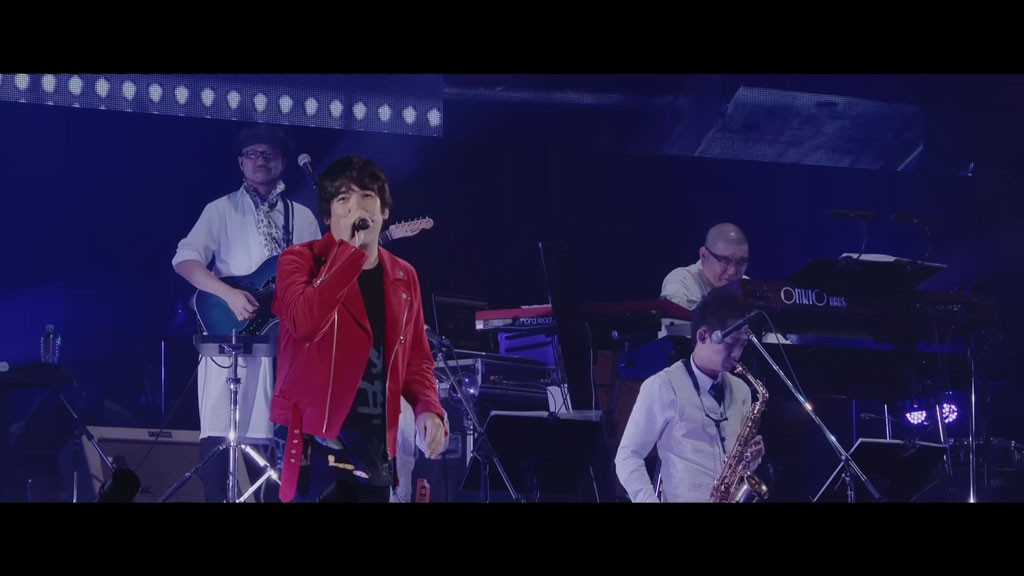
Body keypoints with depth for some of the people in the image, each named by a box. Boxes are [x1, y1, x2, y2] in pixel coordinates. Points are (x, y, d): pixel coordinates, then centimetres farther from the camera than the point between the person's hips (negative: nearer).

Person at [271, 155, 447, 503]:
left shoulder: (403, 277, 13)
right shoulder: (301, 261, -2)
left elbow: (416, 359, 18)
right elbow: (306, 322, -23)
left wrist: (427, 408, -1)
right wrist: (348, 249, -19)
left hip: (376, 446, 5)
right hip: (316, 440, -5)